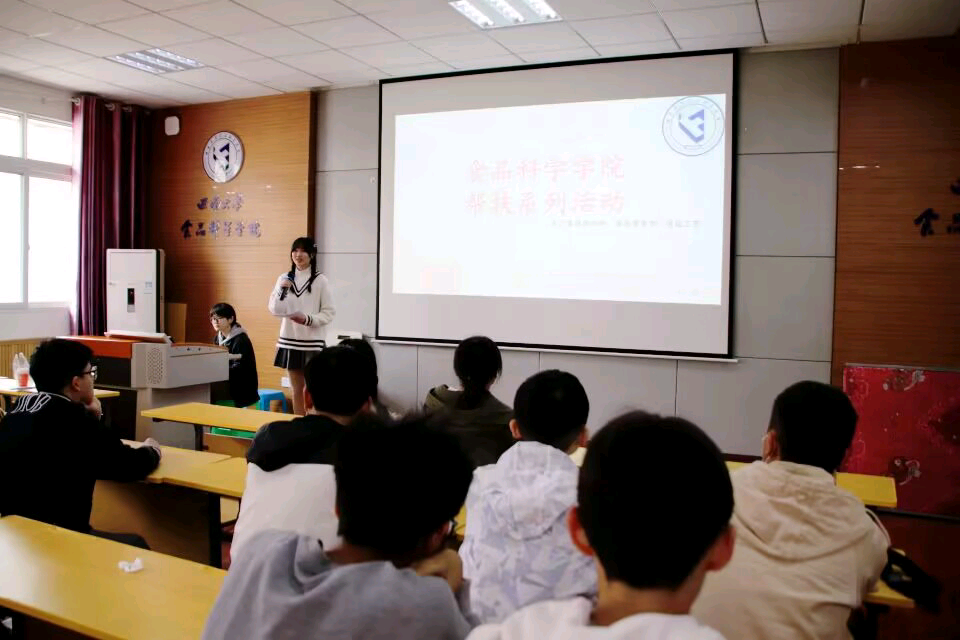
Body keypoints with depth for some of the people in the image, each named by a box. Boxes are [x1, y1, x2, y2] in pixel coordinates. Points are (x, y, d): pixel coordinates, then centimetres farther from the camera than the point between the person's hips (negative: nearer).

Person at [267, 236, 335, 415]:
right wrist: (281, 290, -13)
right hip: (290, 341, 4)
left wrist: (308, 319, -19)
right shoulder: (284, 279, 6)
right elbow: (274, 309, 3)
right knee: (296, 390, 12)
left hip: (313, 342, -4)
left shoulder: (320, 280, -5)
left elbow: (329, 313, -5)